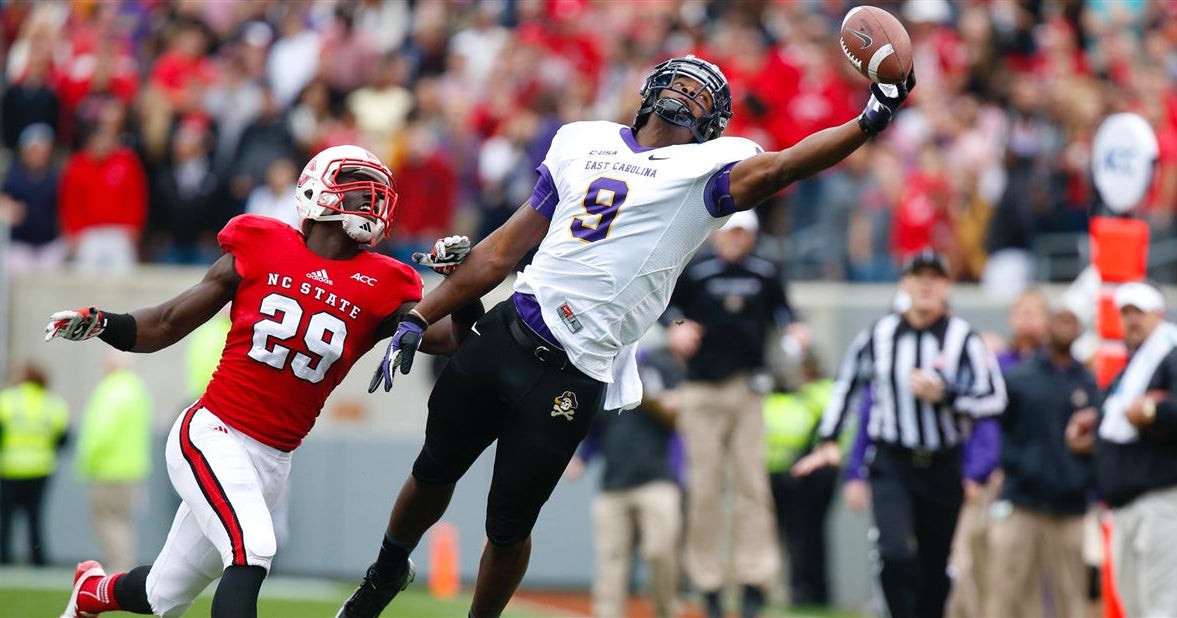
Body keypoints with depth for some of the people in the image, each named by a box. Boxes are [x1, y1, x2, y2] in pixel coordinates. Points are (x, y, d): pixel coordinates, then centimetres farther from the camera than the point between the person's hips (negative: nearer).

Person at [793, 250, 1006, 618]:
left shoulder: (963, 339, -5)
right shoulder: (878, 336, 3)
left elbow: (994, 400, -10)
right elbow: (846, 383, 17)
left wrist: (942, 395, -22)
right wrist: (829, 441, 14)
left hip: (943, 467, 0)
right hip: (892, 465, 0)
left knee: (936, 570, 10)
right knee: (897, 557, -20)